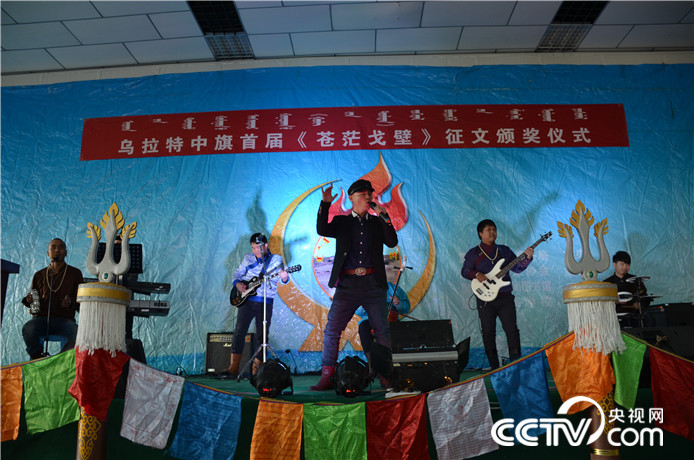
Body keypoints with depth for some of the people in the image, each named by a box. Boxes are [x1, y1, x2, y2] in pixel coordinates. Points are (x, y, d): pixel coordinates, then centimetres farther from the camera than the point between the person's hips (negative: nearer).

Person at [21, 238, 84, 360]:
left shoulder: (75, 273, 13)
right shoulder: (39, 275, 19)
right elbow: (31, 300, 24)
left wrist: (71, 302, -13)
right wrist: (29, 300, 0)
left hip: (65, 319, -2)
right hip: (41, 317, 2)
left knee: (78, 334, -33)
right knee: (28, 329, -33)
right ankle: (37, 359, -7)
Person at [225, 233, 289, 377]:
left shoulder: (276, 259, 2)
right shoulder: (248, 259, 11)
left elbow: (284, 280, -8)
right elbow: (236, 274, 17)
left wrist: (284, 277, -32)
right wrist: (238, 284, -4)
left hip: (266, 302, -1)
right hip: (247, 299, 1)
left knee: (263, 335, 2)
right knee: (239, 331, -7)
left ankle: (257, 369, 14)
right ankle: (233, 368, -4)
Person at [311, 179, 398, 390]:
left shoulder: (378, 223, 16)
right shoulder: (341, 222, 13)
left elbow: (392, 242, 2)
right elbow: (322, 230, -3)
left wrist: (384, 216, -6)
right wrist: (325, 204, -10)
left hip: (373, 284, 1)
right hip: (347, 284, -1)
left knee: (382, 331, 1)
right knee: (331, 330, -7)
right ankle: (327, 377, 0)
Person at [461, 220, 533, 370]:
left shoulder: (504, 250, 15)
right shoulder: (473, 253, 7)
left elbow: (517, 268, 12)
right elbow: (464, 271, 2)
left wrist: (527, 258, -5)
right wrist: (476, 274, -17)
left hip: (505, 297, 2)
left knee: (512, 330, -3)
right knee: (488, 333, 2)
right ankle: (494, 367, 12)